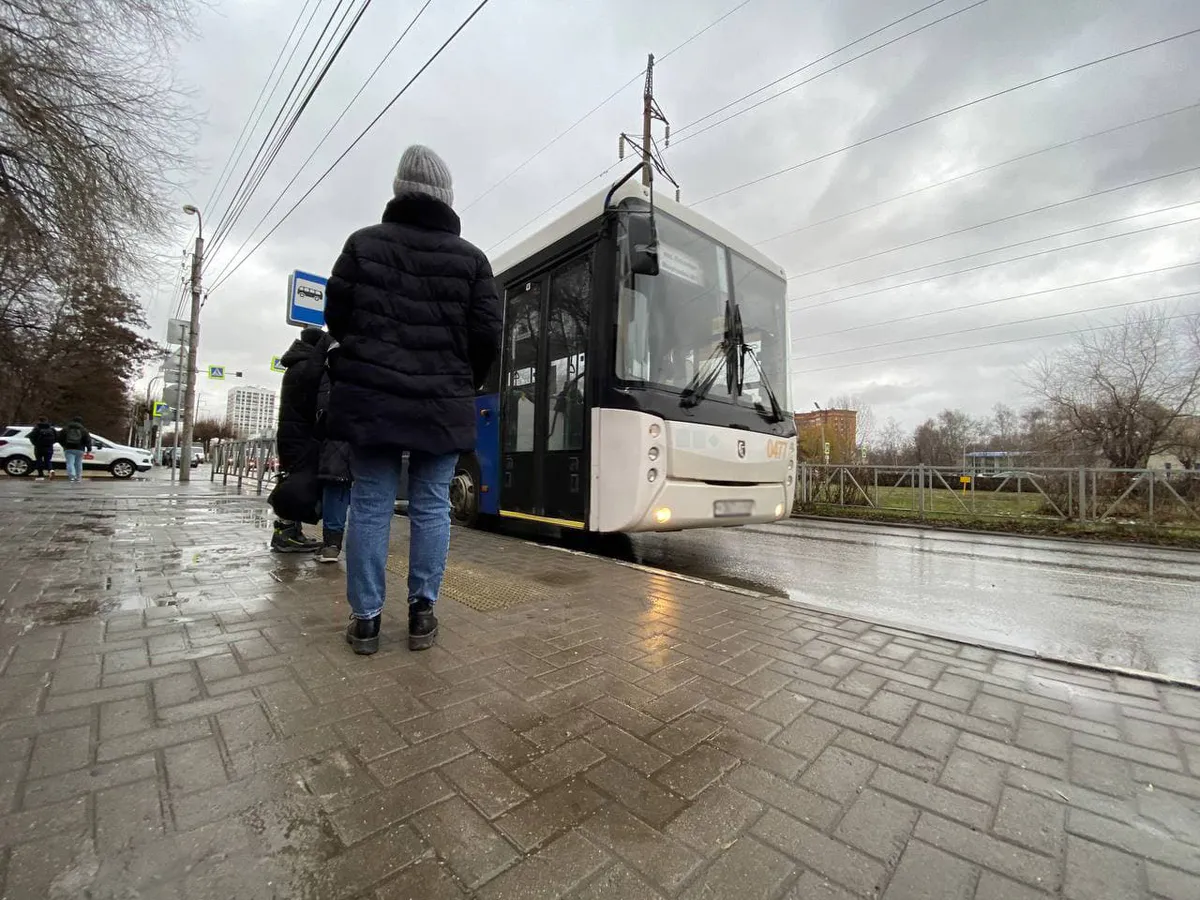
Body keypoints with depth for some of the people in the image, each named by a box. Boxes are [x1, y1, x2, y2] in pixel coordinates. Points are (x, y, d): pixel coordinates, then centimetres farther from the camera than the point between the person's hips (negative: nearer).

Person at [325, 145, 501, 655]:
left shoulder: (363, 243, 6)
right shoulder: (470, 257, 2)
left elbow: (335, 317, 8)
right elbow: (487, 335, -2)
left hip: (371, 398, 1)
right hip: (442, 405, -1)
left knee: (370, 504, 6)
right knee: (431, 505, 5)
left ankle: (365, 618, 12)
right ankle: (422, 613, 11)